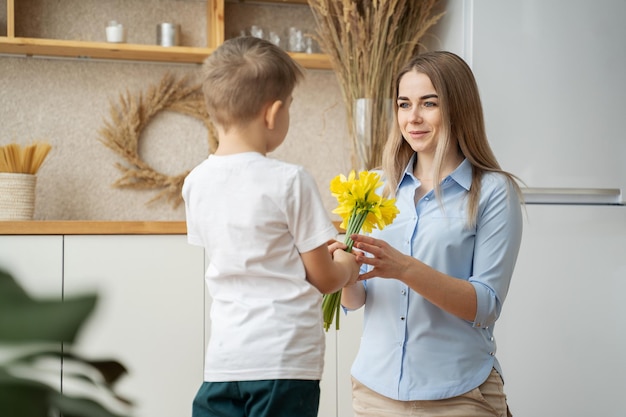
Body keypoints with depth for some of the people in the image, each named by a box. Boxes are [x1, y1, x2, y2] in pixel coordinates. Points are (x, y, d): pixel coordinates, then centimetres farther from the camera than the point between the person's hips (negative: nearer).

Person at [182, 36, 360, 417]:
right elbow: (323, 278, -5)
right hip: (284, 361, -5)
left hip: (223, 361, 5)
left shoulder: (196, 183, 3)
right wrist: (348, 267, 17)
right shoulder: (290, 181, -13)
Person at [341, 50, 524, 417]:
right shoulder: (379, 187, 4)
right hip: (376, 386, 4)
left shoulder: (495, 191, -7)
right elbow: (355, 300, 6)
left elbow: (486, 306, -12)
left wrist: (406, 269, -25)